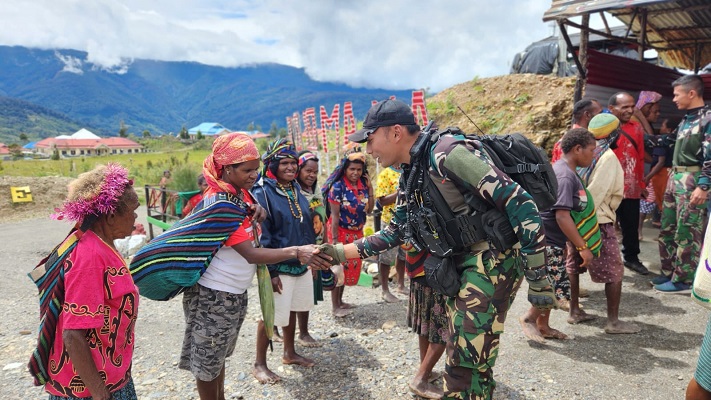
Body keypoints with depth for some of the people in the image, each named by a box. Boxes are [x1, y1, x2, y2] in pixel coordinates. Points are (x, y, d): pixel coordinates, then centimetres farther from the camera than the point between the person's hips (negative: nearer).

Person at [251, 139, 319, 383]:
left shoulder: (297, 190, 8)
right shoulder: (262, 193, -14)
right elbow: (261, 237, -17)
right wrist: (270, 271, -19)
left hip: (301, 264, 7)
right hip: (277, 267, -7)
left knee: (292, 311, 19)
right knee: (271, 316, 3)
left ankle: (289, 353, 37)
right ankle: (260, 364, 20)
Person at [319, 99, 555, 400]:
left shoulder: (447, 153, -20)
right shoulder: (413, 173, 10)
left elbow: (519, 203, -22)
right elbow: (394, 233, 18)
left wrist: (537, 277, -21)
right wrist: (340, 252, 10)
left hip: (492, 258, -9)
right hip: (461, 264, 9)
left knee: (465, 363, -7)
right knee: (461, 355, 17)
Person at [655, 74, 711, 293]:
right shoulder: (686, 119, 16)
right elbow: (668, 143, 27)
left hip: (692, 180, -9)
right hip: (675, 178, 9)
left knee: (687, 233, -3)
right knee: (667, 229, 13)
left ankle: (684, 280, 5)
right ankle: (669, 272, 24)